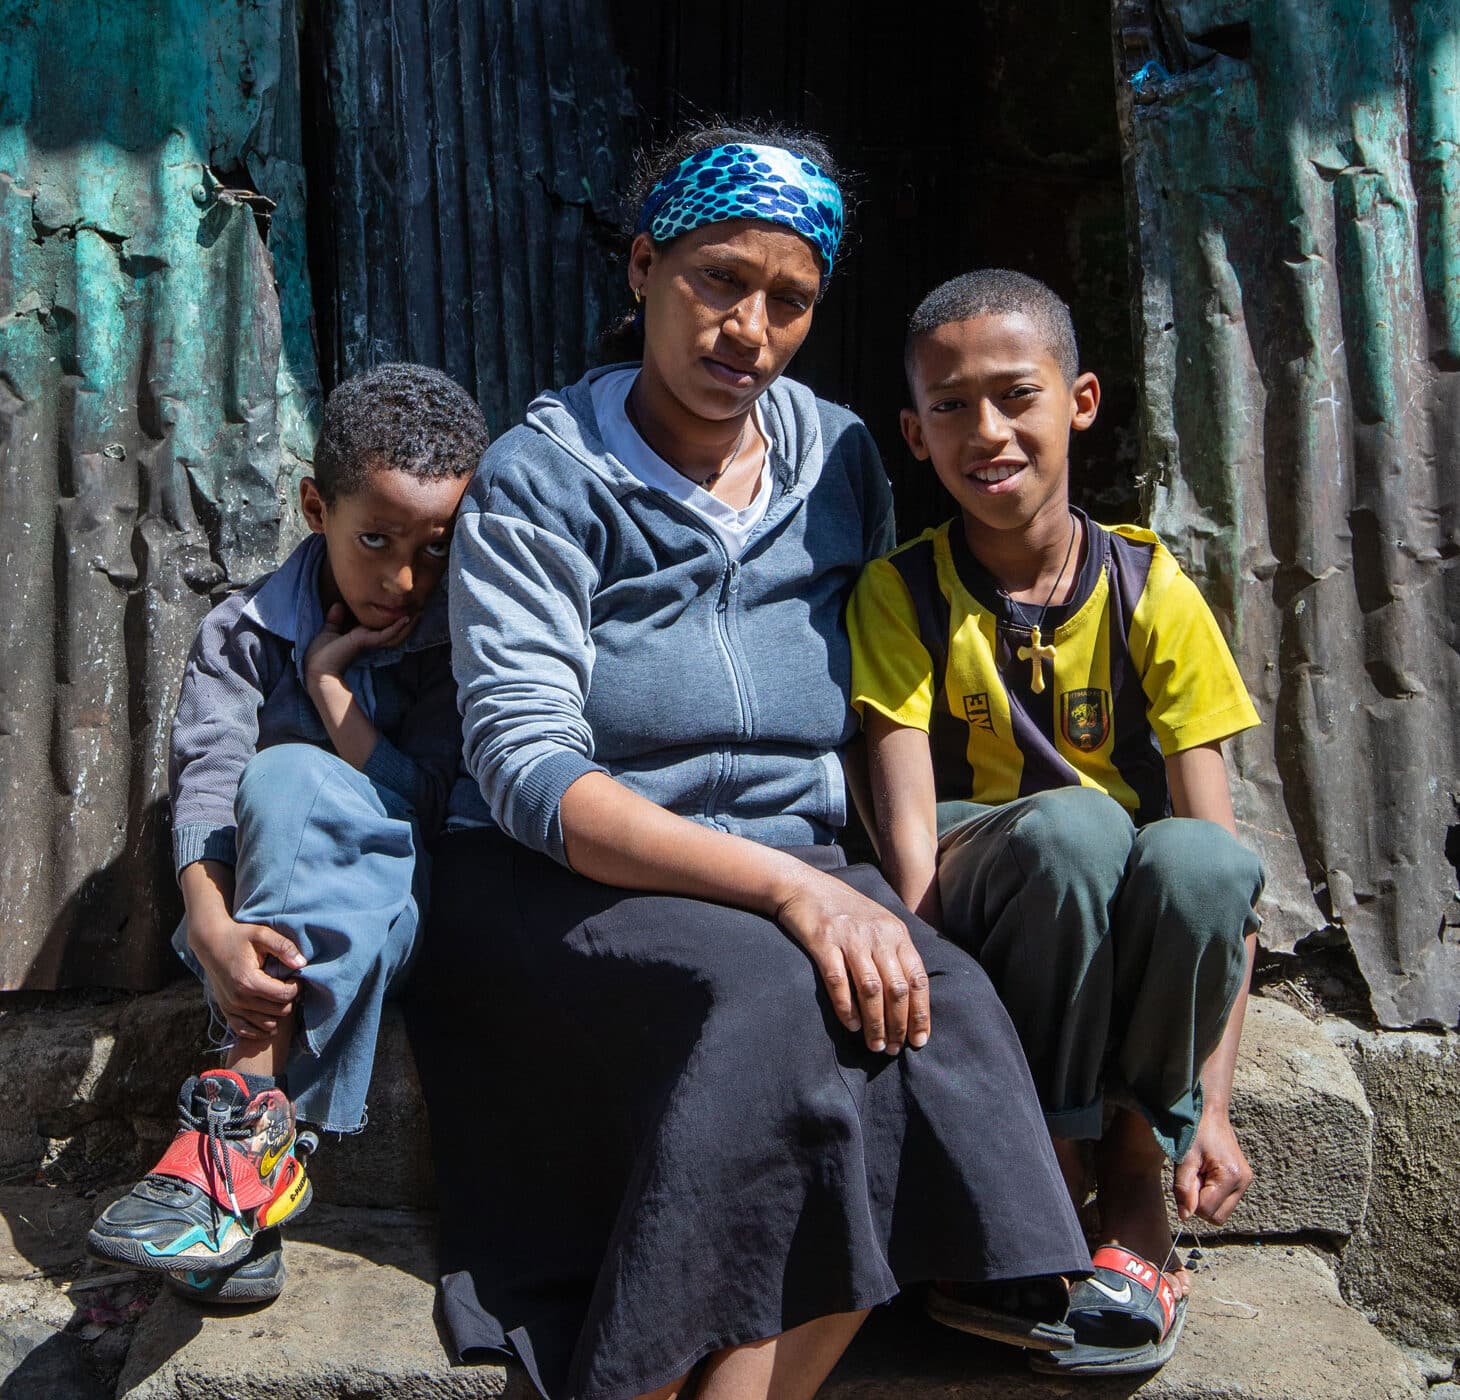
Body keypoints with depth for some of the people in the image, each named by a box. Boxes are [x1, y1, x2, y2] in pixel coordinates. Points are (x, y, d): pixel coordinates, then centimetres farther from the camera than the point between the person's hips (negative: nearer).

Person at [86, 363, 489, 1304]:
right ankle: (264, 1136, -39)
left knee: (291, 780, -30)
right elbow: (205, 786, -14)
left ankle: (248, 1104, -37)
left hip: (404, 916, 0)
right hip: (263, 919, 1)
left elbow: (426, 810, -7)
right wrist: (213, 927, -33)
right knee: (283, 785, -32)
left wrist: (329, 681, -6)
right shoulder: (246, 633, 4)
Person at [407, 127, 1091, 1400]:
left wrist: (849, 888, -2)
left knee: (937, 1001, -28)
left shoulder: (841, 461, 11)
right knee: (770, 1002, -34)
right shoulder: (542, 479, -4)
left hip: (791, 868, 4)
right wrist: (787, 884, -27)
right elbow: (526, 768, -15)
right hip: (561, 883, -4)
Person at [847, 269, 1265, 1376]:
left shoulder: (1150, 590, -5)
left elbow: (1222, 853, -10)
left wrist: (1212, 1104, -16)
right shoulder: (900, 594, -7)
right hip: (985, 916, -1)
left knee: (1196, 858, -33)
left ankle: (1131, 1173, -10)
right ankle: (1047, 1166, -16)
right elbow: (910, 836, -15)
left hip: (1133, 940, 2)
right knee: (1071, 821, -34)